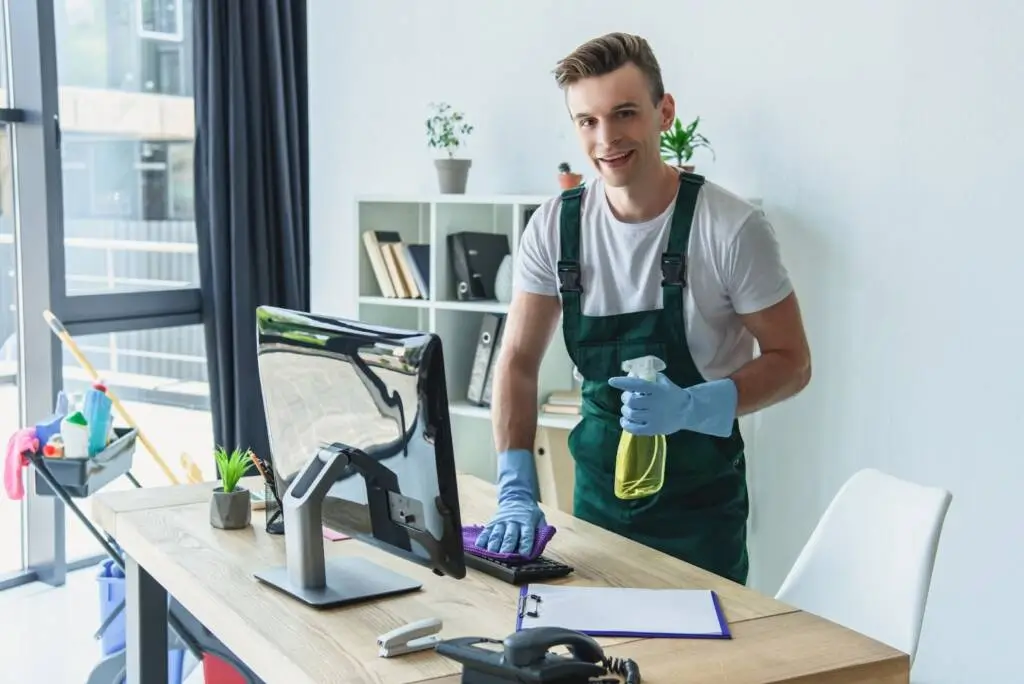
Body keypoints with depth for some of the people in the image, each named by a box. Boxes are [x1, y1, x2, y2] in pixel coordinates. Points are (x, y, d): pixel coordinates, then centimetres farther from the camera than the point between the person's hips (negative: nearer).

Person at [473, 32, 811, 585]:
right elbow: (518, 360, -2)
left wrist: (690, 407, -26)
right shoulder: (554, 226, -6)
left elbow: (790, 362, -9)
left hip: (701, 495, -3)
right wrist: (516, 492, -13)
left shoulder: (732, 228, -17)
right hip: (597, 483, 4)